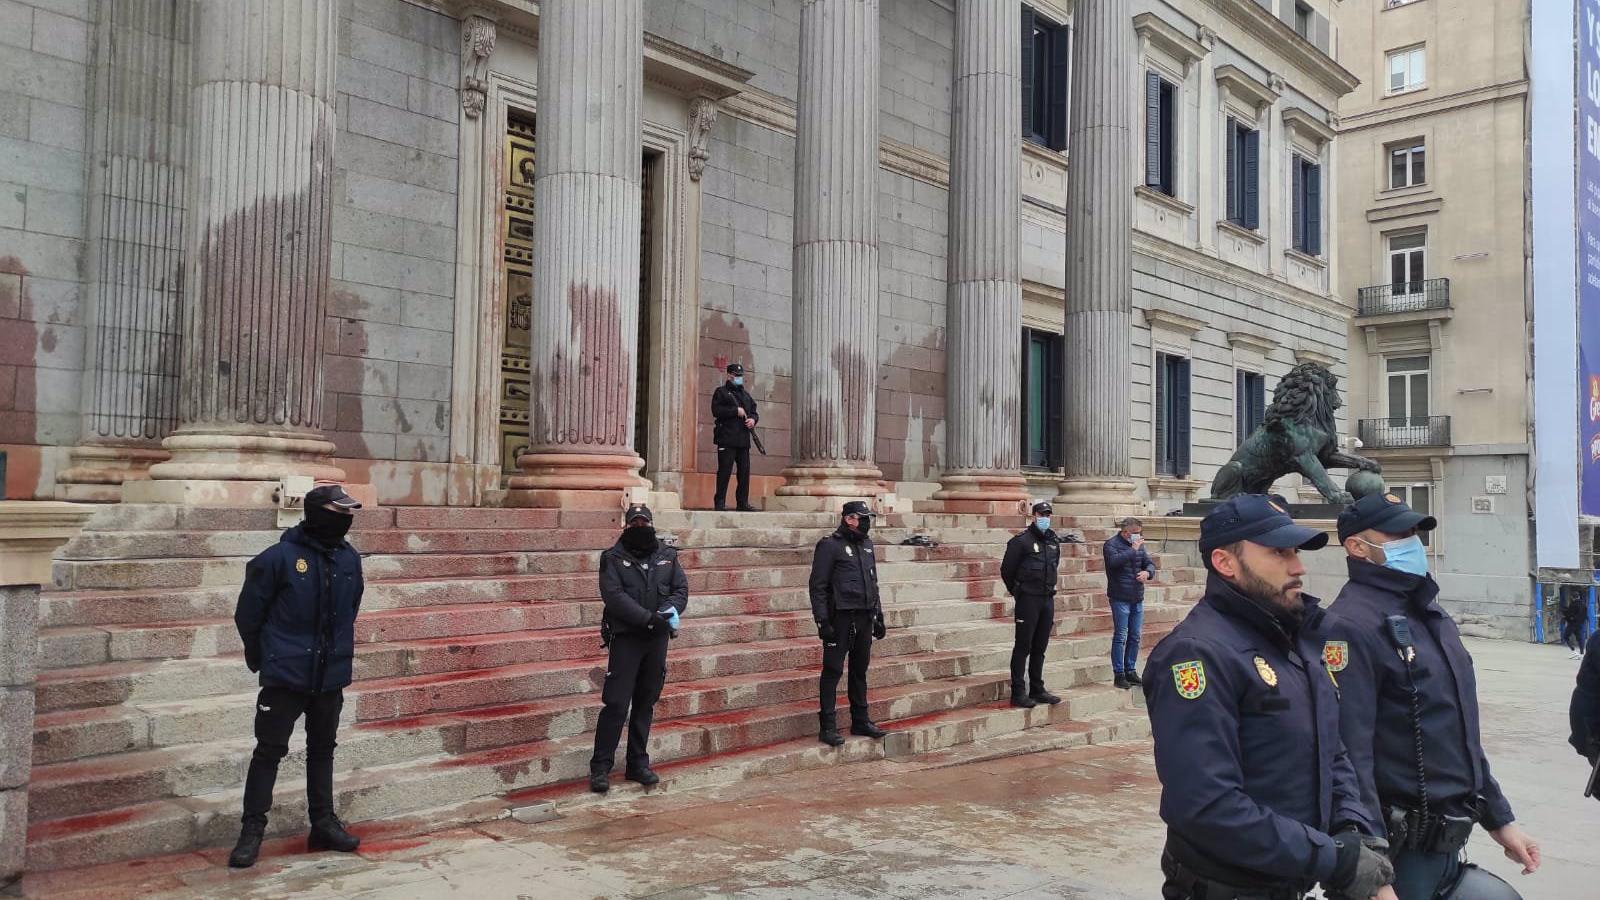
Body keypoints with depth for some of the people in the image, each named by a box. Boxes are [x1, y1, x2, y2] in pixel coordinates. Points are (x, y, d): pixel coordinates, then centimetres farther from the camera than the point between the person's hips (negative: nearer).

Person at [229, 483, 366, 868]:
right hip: (285, 677, -5)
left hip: (331, 677, 5)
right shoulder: (279, 558, -14)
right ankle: (252, 830, 12)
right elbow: (248, 614, -5)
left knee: (322, 749, 15)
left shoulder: (349, 559, 2)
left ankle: (323, 824, 25)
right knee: (269, 751, 2)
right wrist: (264, 659, 5)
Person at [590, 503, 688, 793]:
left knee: (646, 703, 12)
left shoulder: (667, 556, 10)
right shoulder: (614, 558, -3)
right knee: (616, 704, -8)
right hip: (626, 637, -4)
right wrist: (648, 617, -22)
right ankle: (600, 768, 1)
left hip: (657, 638, 4)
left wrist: (672, 609, -14)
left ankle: (638, 764, 22)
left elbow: (681, 588, 8)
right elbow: (614, 596, -14)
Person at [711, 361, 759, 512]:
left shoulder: (746, 394, 23)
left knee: (744, 471, 6)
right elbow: (716, 410, -10)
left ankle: (743, 503, 11)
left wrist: (753, 419, -1)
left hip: (743, 440, 6)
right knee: (725, 471, -7)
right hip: (727, 439, -6)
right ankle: (720, 503, -3)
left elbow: (755, 412, 23)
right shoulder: (721, 392, 4)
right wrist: (736, 411, -13)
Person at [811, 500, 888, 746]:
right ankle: (827, 727, 1)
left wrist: (878, 615, 18)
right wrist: (822, 621, -17)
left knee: (860, 670, 14)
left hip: (864, 618, 7)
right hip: (840, 618, -7)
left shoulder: (866, 545, 14)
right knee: (833, 671, -3)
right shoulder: (830, 546, -8)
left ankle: (861, 721, 23)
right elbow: (818, 586, -11)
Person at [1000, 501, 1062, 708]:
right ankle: (1018, 693, -1)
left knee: (1040, 647, 12)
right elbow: (1006, 570, -4)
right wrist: (1017, 592, 5)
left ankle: (1037, 689, 20)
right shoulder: (1022, 541, -10)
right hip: (1028, 600, -6)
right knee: (1023, 647, -4)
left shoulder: (1054, 541, 10)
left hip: (1048, 599, 6)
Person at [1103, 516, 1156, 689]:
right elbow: (1114, 561, -26)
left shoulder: (1139, 545, 10)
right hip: (1120, 598, -6)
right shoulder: (1111, 545, -8)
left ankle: (1131, 671, 21)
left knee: (1135, 636, 11)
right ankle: (1119, 674, 2)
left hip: (1137, 598, 6)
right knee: (1120, 636, -3)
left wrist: (1147, 572, -11)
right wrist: (1133, 550, -20)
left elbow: (1150, 563, 11)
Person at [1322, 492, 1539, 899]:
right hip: (1399, 849, -9)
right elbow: (1350, 756, -25)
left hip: (1448, 842, 9)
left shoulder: (1431, 615, 13)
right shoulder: (1352, 625, -19)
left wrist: (1499, 819, 20)